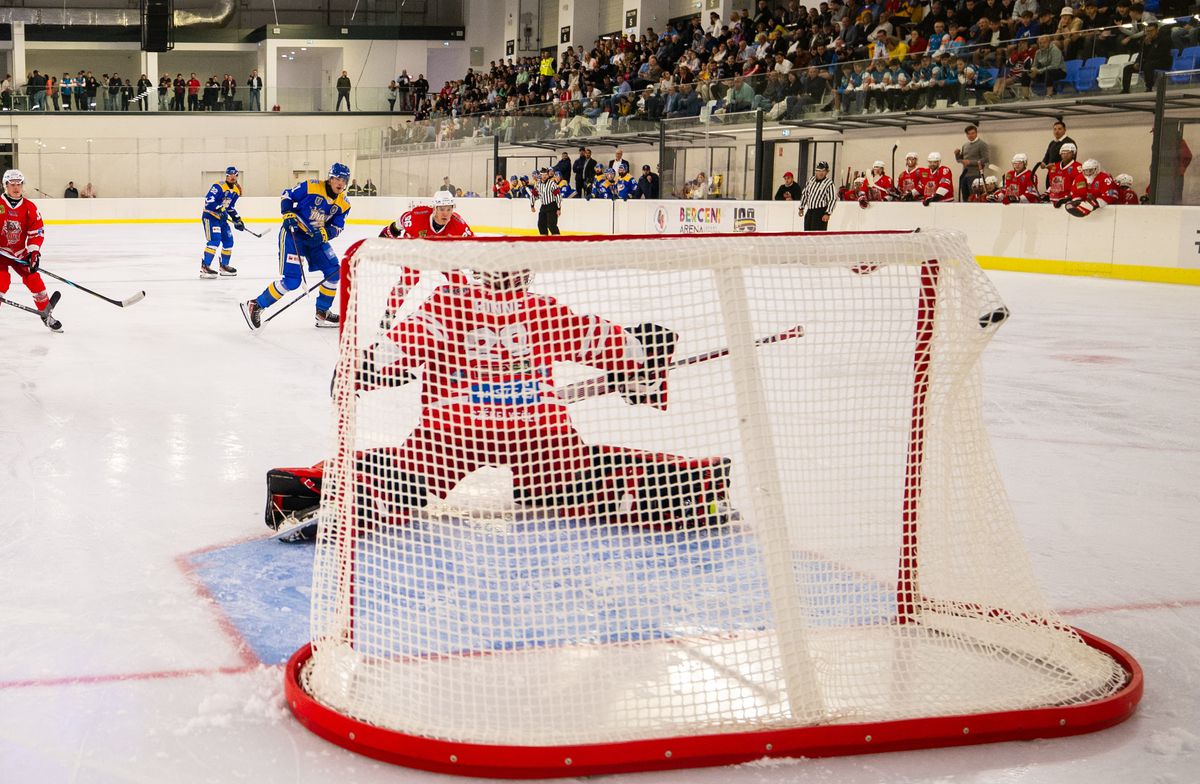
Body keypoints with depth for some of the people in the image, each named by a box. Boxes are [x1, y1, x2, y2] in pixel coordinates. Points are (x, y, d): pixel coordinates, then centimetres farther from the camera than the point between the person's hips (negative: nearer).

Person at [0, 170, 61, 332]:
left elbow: (37, 232, -1)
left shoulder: (30, 207, -2)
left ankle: (47, 314, 15)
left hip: (20, 253, 3)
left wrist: (34, 252, -11)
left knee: (33, 279, 0)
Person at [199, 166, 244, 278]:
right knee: (214, 240, -21)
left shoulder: (236, 190, 9)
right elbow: (209, 200, -25)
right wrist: (220, 210, -32)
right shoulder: (219, 186, -17)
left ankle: (224, 266, 28)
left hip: (222, 218, 9)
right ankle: (205, 267, -22)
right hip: (210, 216, -9)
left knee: (228, 241, 11)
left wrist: (237, 219, 12)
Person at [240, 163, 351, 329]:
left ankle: (322, 313, 16)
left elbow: (337, 227, 1)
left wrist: (324, 233, -19)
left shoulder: (343, 204, 0)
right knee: (292, 280, -16)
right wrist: (288, 215, -17)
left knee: (334, 271, 0)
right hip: (293, 233, -7)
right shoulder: (311, 186, -14)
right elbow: (287, 195, -4)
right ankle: (255, 306, -4)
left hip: (316, 238, 7)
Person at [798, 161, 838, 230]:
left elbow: (833, 199, -15)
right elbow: (804, 193, 18)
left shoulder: (829, 183, -11)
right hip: (809, 210, 7)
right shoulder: (811, 179, 8)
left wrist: (827, 213, -20)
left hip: (821, 212, -7)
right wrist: (801, 207, 18)